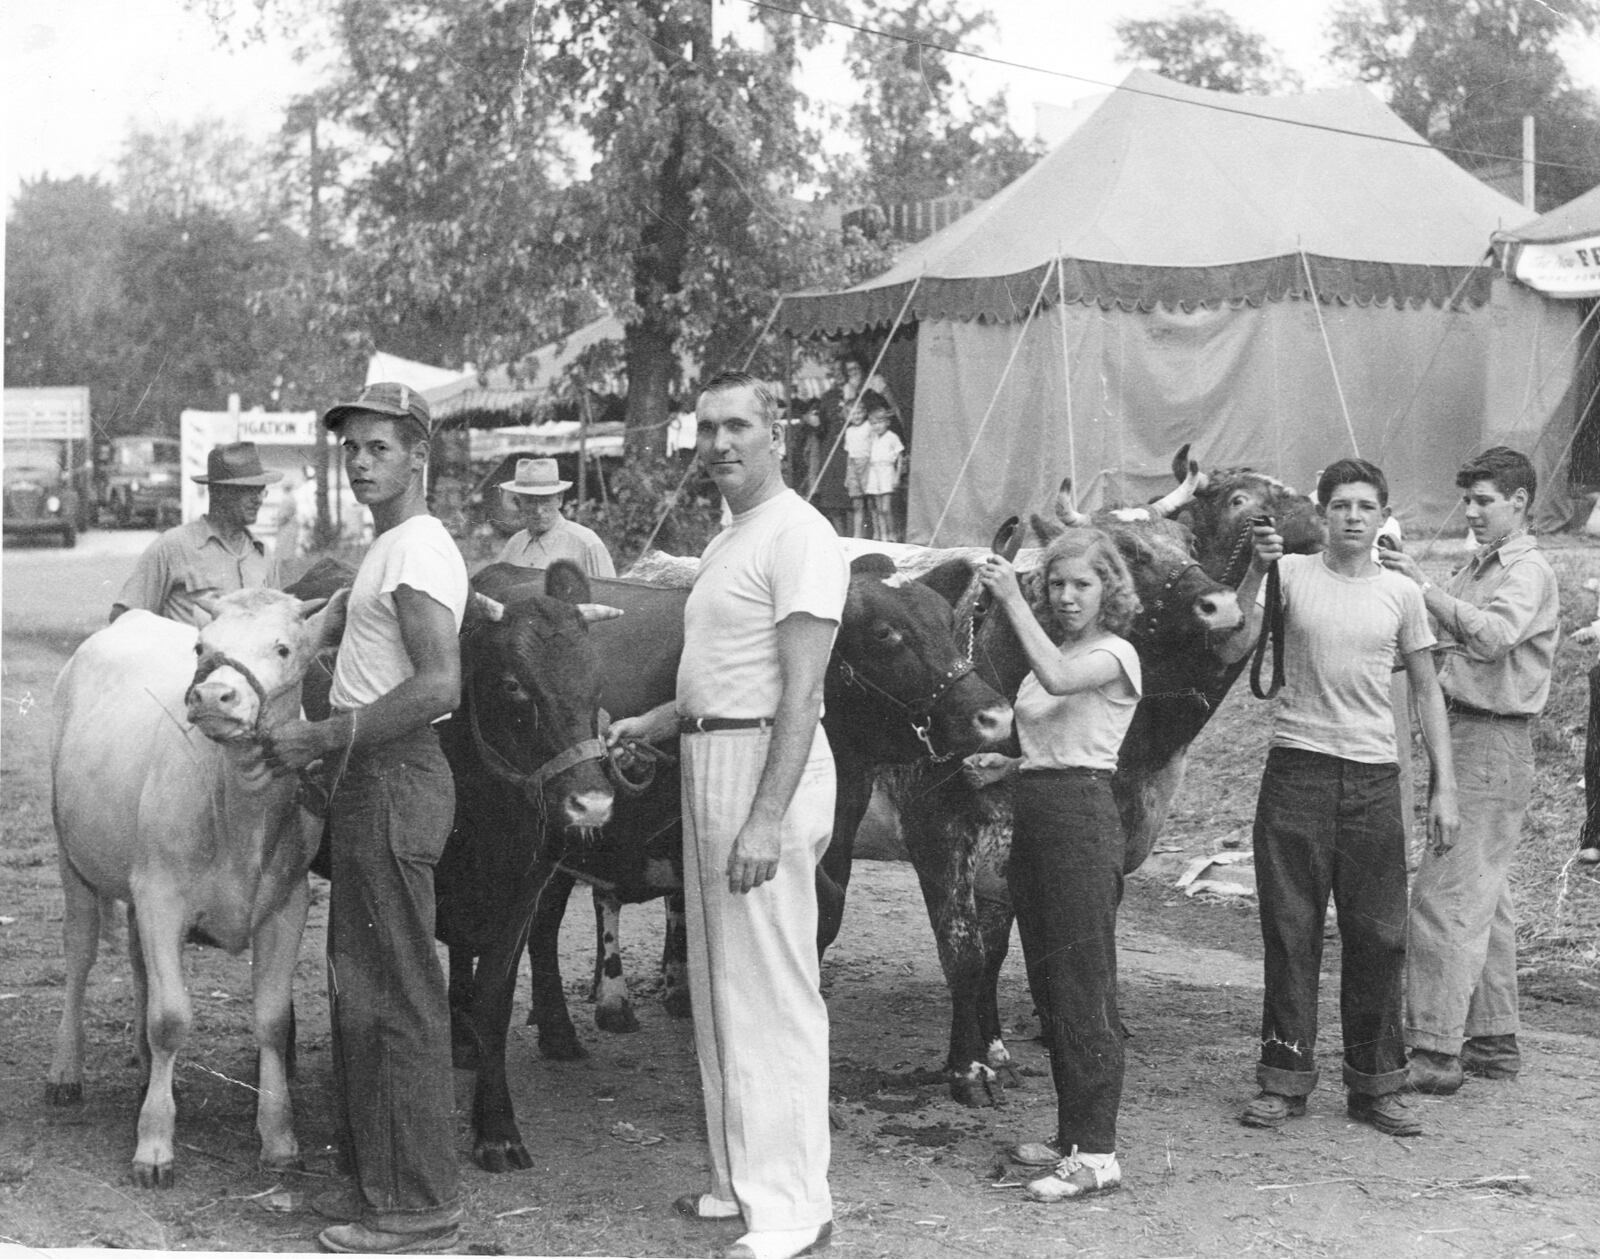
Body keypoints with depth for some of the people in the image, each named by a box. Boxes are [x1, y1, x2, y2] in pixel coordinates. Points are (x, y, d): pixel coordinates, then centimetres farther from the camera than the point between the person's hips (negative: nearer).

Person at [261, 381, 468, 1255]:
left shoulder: (419, 551, -14)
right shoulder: (389, 551, 17)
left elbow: (438, 686, -24)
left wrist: (319, 740, -20)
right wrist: (325, 743, 14)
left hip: (393, 779, -10)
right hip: (368, 778, 10)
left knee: (397, 998, -5)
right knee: (360, 991, 15)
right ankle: (379, 1181, 24)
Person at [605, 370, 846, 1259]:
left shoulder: (798, 536, -12)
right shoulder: (729, 542, 18)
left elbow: (800, 692, -19)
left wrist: (765, 818, -25)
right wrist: (650, 724, 11)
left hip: (768, 765, -10)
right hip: (710, 759, 10)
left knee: (772, 991, -7)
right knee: (722, 986, 15)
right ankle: (744, 1182, 26)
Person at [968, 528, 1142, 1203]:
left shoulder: (1115, 654, -5)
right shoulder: (1051, 654, 18)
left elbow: (1058, 680, -27)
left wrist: (1012, 600, -23)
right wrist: (1000, 763, 6)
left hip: (1082, 815, -9)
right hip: (1032, 812, 9)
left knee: (1084, 989, -9)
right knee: (1049, 989, 12)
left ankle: (1096, 1154, -7)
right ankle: (1071, 1135, 21)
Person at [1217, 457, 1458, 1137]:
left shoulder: (1400, 593, 8)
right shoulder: (1291, 574, 2)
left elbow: (1427, 691, 13)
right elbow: (1229, 651, -9)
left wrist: (1444, 788, 7)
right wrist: (1256, 571, -17)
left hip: (1374, 775, 2)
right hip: (1296, 770, -2)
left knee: (1378, 935, 3)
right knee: (1290, 928, 3)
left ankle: (1376, 1086, 14)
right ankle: (1284, 1080, 12)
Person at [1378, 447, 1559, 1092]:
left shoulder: (1530, 572, -9)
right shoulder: (1475, 567, 19)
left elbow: (1492, 634, -28)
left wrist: (1424, 586, -28)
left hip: (1494, 743, -9)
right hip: (1463, 734, 9)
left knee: (1446, 898, -11)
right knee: (1485, 898, 14)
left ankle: (1435, 1052, -10)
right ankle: (1492, 1040, 23)